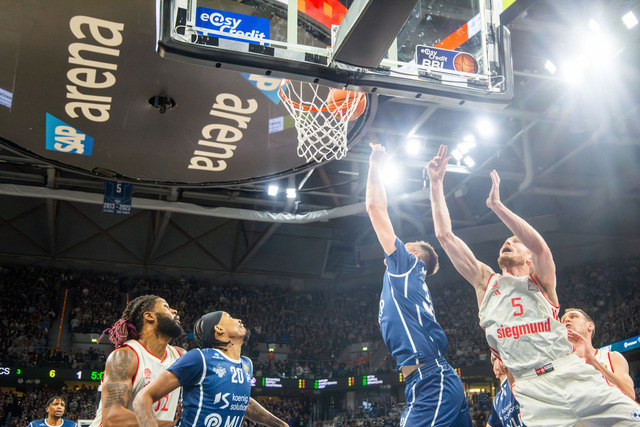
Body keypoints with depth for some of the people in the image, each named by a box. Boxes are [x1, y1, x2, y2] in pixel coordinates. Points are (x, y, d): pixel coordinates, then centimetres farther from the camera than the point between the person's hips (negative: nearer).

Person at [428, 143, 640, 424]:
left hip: (577, 376, 0)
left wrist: (496, 204, -9)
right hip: (531, 389, 0)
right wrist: (436, 184, 10)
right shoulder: (486, 282, 18)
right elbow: (445, 235, 13)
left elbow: (539, 245, -10)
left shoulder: (541, 282, 14)